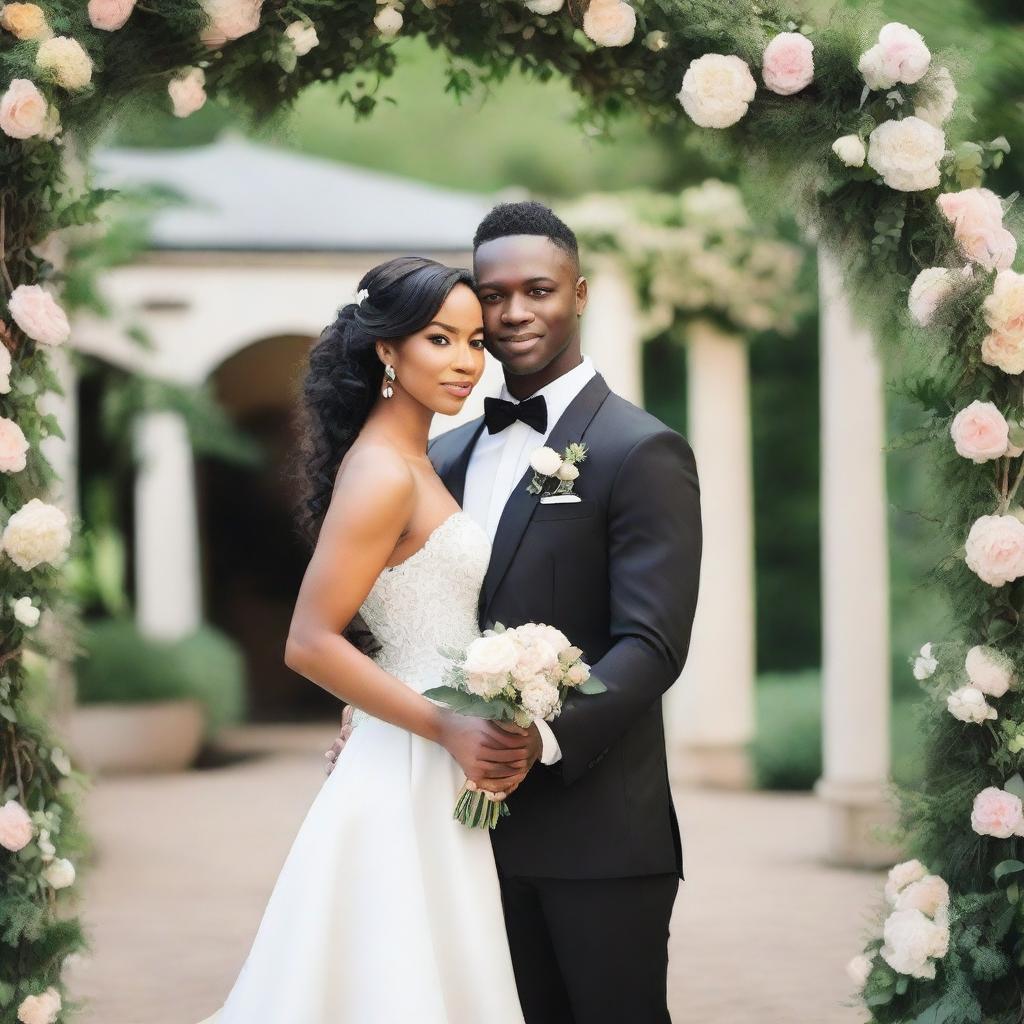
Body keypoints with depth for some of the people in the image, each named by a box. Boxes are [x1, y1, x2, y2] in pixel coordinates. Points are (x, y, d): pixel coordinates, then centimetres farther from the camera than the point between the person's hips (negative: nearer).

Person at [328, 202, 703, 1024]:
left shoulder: (641, 453, -8)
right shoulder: (448, 457, 13)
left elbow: (651, 645, -16)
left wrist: (544, 735, -29)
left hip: (599, 828, -6)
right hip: (483, 824, 6)